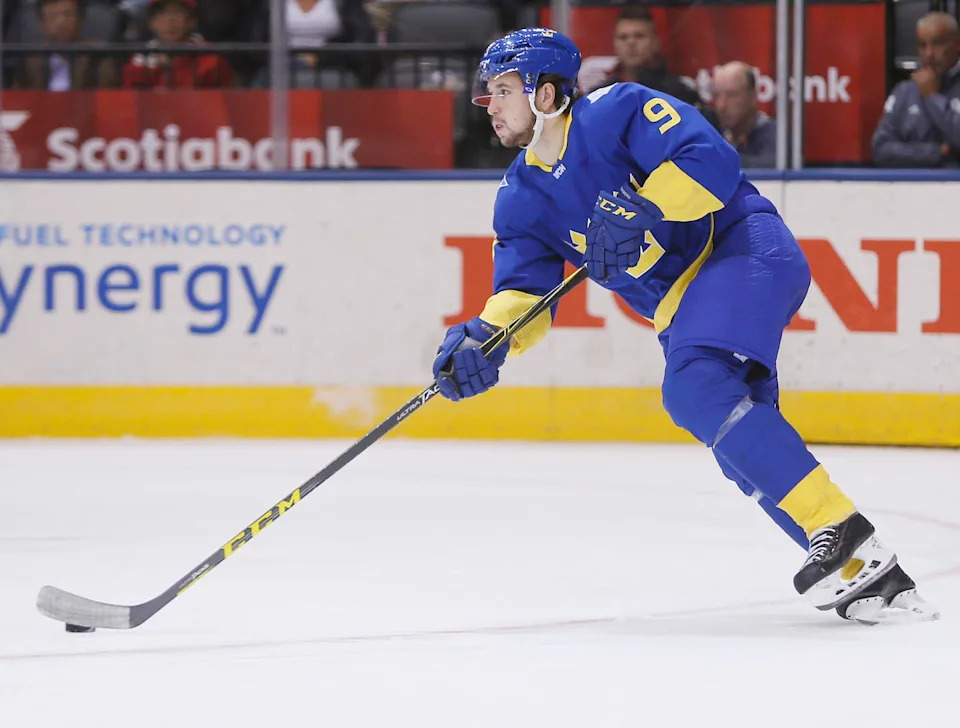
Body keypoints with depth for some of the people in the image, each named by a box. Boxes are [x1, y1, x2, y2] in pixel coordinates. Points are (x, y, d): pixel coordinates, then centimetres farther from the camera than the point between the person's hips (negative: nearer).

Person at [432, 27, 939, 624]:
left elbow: (713, 160, -22)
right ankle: (870, 575, -3)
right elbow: (526, 292, 4)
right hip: (680, 308, 8)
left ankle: (841, 529, -29)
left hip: (745, 246, -8)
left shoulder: (617, 111, -12)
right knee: (744, 450, -5)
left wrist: (642, 212, -33)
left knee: (695, 385, -29)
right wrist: (486, 338, -16)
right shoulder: (523, 199, 10)